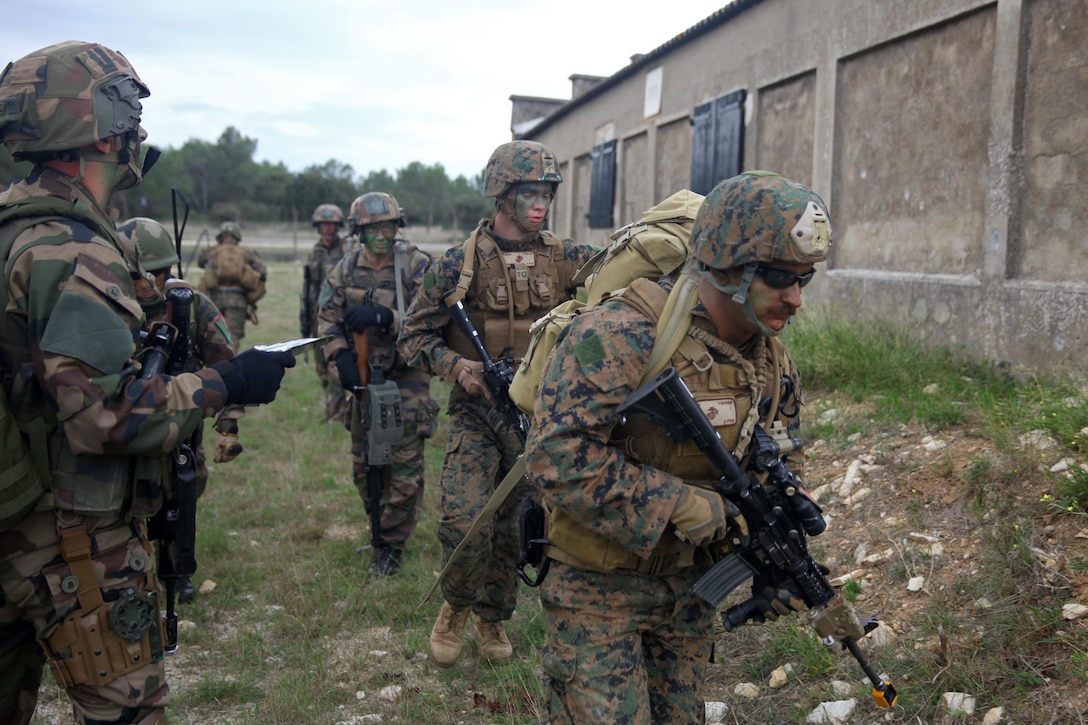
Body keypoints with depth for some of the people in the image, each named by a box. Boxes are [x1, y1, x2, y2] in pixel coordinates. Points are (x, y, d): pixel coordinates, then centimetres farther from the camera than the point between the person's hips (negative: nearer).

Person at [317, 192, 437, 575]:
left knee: (405, 466, -2)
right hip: (363, 375, 5)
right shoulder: (346, 269, 6)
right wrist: (341, 356, -7)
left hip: (407, 378, -4)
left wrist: (383, 317, -27)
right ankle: (381, 526, 34)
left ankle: (391, 544, 13)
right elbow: (327, 317, 8)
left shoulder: (416, 265, -9)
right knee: (363, 464, 14)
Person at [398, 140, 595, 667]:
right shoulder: (459, 263, -7)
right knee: (465, 522, -15)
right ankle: (456, 606, 16)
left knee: (516, 527, 12)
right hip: (477, 412, -3)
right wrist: (456, 366, -20)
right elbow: (414, 334, -3)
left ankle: (493, 616, 35)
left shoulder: (564, 258, 2)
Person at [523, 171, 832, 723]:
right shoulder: (621, 336, -26)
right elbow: (556, 453, -33)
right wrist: (679, 504, -28)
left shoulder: (773, 361, 1)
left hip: (691, 585, 7)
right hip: (598, 588, -7)